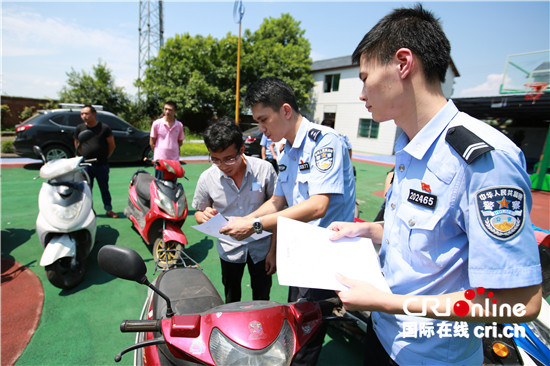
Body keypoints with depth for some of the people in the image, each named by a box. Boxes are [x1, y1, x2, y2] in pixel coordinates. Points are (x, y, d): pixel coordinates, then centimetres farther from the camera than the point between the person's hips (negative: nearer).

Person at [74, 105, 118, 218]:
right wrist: (83, 156, 11)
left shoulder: (104, 128, -4)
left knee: (104, 188, 7)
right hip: (86, 165, 2)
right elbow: (76, 145, 17)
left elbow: (112, 145, 3)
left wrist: (104, 157, 3)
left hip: (102, 165, -2)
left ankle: (108, 209, 18)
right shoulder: (80, 128, 4)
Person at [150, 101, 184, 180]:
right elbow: (151, 142, 4)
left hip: (174, 160, 2)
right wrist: (156, 154, 5)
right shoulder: (157, 123, -1)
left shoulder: (179, 125, 4)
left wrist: (172, 149, 8)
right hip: (160, 159, -2)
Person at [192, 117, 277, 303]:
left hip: (261, 247, -1)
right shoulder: (207, 178, -14)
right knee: (231, 300, 24)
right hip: (229, 249, 1)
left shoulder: (264, 169, -18)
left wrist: (273, 250, -8)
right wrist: (205, 216, -24)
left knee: (262, 299, 19)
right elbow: (198, 213, 1)